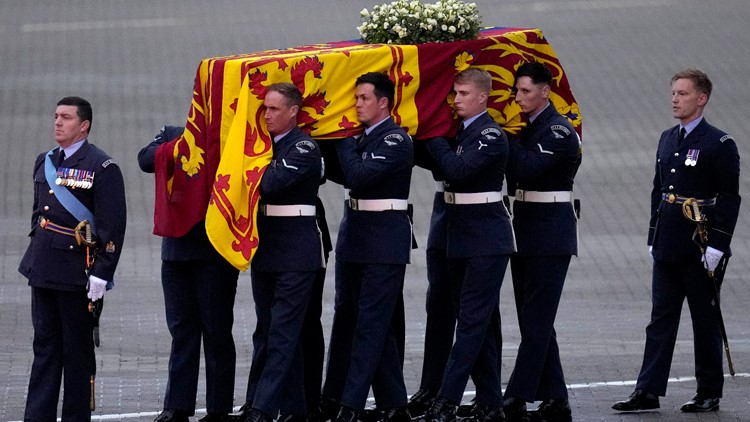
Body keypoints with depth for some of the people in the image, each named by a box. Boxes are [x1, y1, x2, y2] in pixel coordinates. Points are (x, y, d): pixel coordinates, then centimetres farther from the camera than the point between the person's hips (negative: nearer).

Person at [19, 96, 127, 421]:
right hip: (43, 269, 6)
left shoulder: (102, 168, -10)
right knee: (44, 345, 8)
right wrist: (36, 254, 18)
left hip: (76, 271, -6)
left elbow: (112, 226, -13)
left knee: (77, 349, 3)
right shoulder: (45, 163, 12)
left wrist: (102, 274, -17)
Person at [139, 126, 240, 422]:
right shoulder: (172, 135, 12)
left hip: (215, 253, -4)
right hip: (176, 249, 4)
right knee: (182, 330, 8)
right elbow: (147, 160, -4)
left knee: (216, 331, 2)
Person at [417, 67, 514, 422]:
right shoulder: (457, 130, 13)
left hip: (486, 241, -9)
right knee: (482, 324, 11)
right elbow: (441, 166, 12)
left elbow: (458, 169, -24)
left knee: (472, 320, -8)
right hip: (461, 240, 9)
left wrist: (434, 136, -14)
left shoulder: (491, 135, -13)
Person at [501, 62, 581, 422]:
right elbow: (512, 174, 9)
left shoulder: (559, 131, -12)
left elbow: (527, 168, -24)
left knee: (536, 320, -8)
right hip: (524, 230, 9)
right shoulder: (523, 127, 12)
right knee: (535, 321, 9)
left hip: (550, 233, -9)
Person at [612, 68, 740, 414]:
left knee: (706, 322, 3)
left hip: (701, 252, -6)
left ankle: (709, 394, 12)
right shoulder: (667, 140, 13)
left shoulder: (719, 145, -9)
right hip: (668, 250, 6)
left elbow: (729, 199, -11)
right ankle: (648, 392, 4)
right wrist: (653, 237, 13)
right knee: (660, 320, 5)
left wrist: (717, 245, -16)